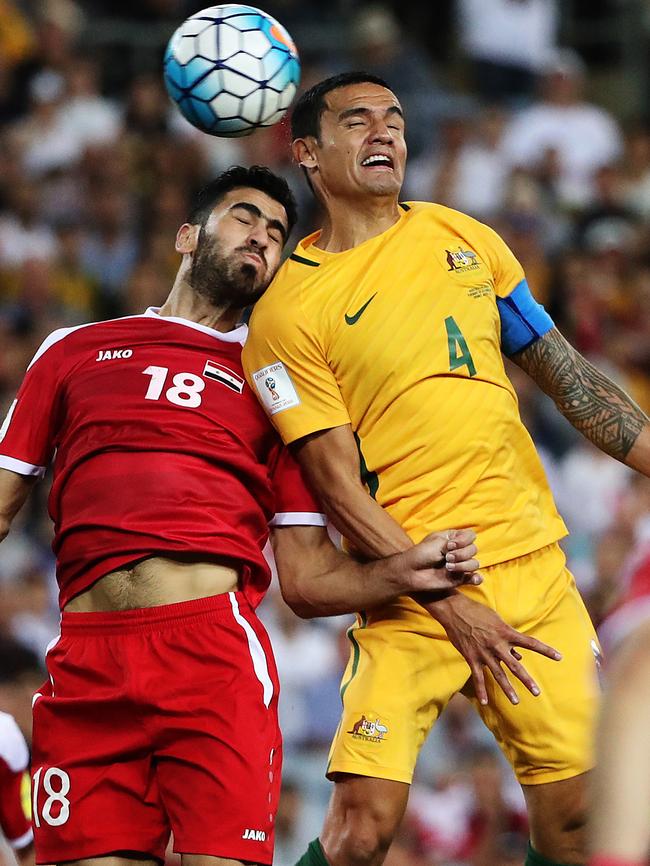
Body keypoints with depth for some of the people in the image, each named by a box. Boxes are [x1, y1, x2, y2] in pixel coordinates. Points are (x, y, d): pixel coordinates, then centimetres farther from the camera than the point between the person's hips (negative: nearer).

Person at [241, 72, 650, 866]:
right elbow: (338, 487, -8)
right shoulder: (287, 309, -3)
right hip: (412, 592, -5)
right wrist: (451, 606, -15)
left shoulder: (462, 237, 12)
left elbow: (569, 378, 18)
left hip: (531, 566, 5)